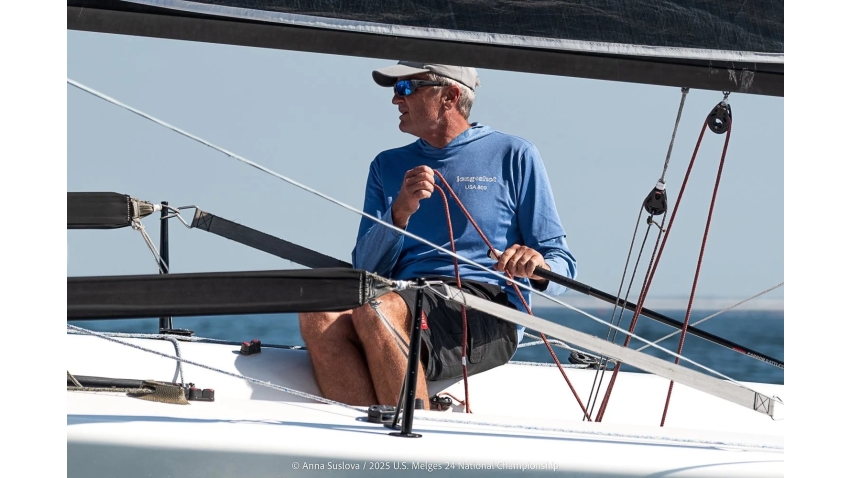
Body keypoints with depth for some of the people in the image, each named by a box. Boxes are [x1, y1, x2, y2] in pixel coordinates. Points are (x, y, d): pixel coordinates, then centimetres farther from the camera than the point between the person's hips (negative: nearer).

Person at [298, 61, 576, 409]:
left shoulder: (513, 156, 12)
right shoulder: (388, 166, 24)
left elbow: (563, 264, 8)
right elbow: (365, 270, 13)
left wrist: (540, 268, -16)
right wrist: (399, 214, -4)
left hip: (488, 316, -4)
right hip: (405, 304, 4)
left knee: (376, 309, -34)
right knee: (319, 313, -29)